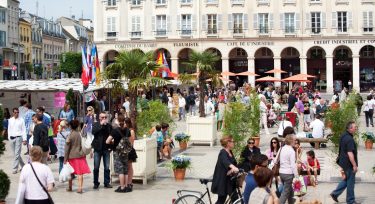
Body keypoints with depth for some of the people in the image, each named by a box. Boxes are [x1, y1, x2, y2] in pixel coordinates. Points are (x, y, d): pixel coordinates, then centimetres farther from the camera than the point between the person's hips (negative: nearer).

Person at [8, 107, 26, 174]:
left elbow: (24, 130, -3)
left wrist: (24, 139, -7)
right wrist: (9, 138, 11)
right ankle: (23, 165, 26)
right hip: (12, 138, 5)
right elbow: (9, 129, 14)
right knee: (15, 154, 10)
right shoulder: (10, 120, 8)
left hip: (18, 138, -5)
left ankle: (15, 168, -4)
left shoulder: (21, 120, -3)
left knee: (17, 154, -8)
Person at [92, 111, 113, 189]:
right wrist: (101, 125, -17)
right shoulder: (96, 124, 3)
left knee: (107, 167, 3)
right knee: (96, 167, 4)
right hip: (97, 148, -1)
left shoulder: (109, 125, 6)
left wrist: (110, 146, -8)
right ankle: (96, 183, 13)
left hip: (106, 148, 1)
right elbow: (93, 132, -16)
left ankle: (107, 183, 11)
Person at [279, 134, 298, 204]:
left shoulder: (282, 149, 8)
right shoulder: (291, 151, -15)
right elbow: (293, 165, -17)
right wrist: (296, 175, -13)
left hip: (281, 172, 8)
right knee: (285, 192, -3)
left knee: (290, 190, 22)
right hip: (288, 173, -8)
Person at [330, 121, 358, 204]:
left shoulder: (343, 136, 9)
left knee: (347, 179, 21)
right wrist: (354, 165, -22)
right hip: (349, 163, -9)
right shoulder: (349, 139, -23)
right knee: (350, 182, 3)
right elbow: (350, 153, -26)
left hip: (343, 162, 9)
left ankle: (335, 193, 20)